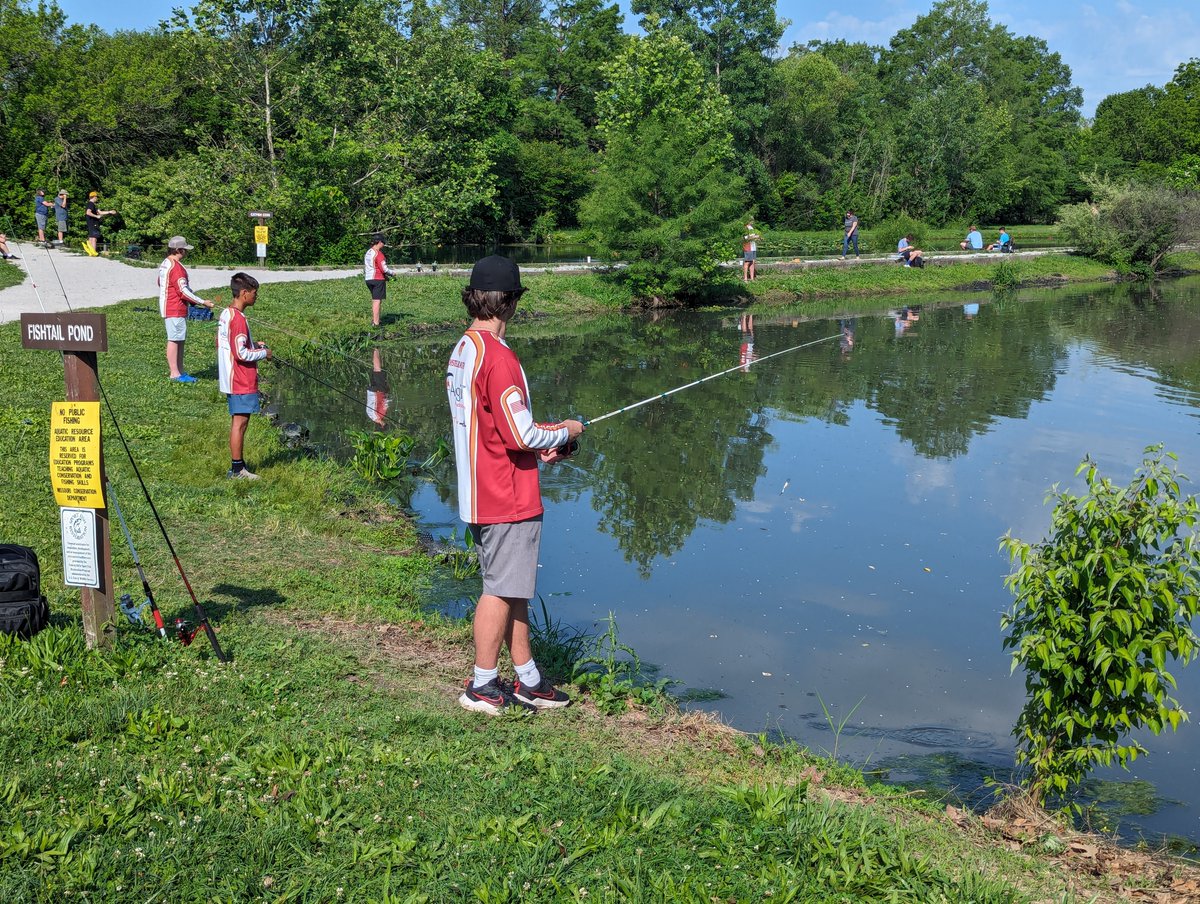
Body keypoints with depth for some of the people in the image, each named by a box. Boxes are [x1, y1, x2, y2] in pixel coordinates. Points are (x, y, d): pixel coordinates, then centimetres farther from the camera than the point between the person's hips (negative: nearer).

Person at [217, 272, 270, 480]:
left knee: (237, 422, 15)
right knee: (239, 423, -4)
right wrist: (263, 353, -8)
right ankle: (237, 470, 1)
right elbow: (242, 354, -23)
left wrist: (253, 345, 13)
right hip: (242, 382, -10)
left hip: (232, 381, 10)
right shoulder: (238, 318, -20)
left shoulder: (226, 314, 10)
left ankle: (238, 465, 21)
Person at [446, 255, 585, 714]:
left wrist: (538, 444, 11)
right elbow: (520, 435, -22)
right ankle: (482, 686, 13)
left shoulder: (461, 351, 9)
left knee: (513, 588, 17)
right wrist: (565, 432, -4)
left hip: (480, 494, 10)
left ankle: (528, 680, 26)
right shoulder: (497, 355, -21)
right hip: (507, 497, -9)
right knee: (502, 590, 2)